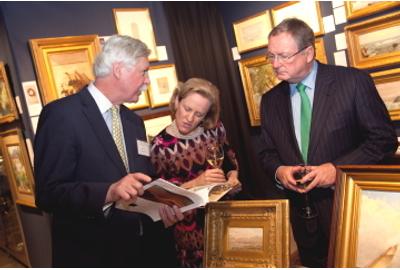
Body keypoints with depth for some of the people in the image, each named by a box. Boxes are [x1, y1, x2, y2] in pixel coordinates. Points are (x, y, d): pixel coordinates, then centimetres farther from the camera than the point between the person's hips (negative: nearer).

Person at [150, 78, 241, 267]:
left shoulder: (214, 128, -1)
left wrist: (233, 177, -7)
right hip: (189, 223, -2)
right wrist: (196, 183, -19)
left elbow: (230, 159, 12)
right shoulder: (160, 145, -9)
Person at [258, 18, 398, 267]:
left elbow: (385, 138, -9)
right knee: (313, 263, 17)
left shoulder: (354, 81, -10)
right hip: (303, 212, 4)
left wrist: (337, 168, -19)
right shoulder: (270, 100, 3)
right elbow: (268, 153, 10)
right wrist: (279, 171, -12)